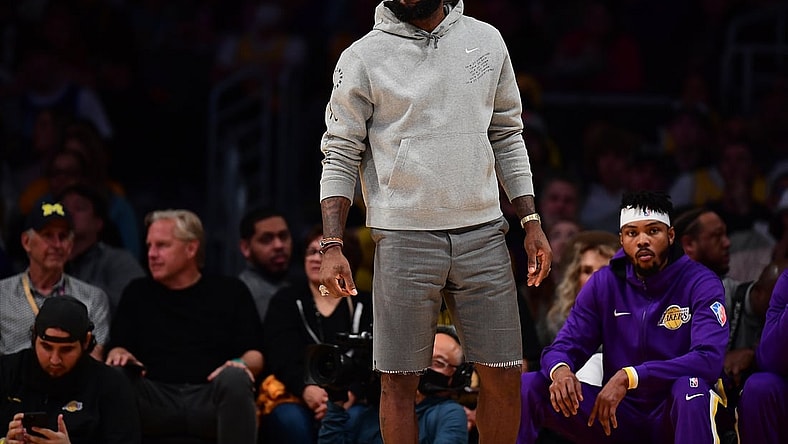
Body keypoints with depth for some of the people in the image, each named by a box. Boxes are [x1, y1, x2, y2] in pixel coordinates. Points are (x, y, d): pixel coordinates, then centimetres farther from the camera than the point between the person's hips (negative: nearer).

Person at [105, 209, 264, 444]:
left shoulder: (230, 291, 16)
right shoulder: (137, 293, 23)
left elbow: (255, 355, 9)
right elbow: (118, 348, 17)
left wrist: (241, 364, -15)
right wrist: (118, 354, -8)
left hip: (210, 397, -1)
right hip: (156, 398, 1)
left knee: (234, 379, -36)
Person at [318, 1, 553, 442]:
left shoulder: (487, 40, 9)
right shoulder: (363, 58, 0)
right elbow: (341, 155, 1)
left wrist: (532, 221, 9)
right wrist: (332, 246, -8)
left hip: (483, 233, 3)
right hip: (405, 237, -3)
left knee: (504, 377, 3)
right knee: (399, 381, -1)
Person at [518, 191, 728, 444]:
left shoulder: (700, 283, -9)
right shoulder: (604, 283, 4)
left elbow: (709, 359, -23)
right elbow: (565, 345, 4)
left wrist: (629, 378, -31)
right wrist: (560, 370, -23)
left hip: (680, 413, -4)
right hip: (619, 414, 4)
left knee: (691, 386, -39)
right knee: (529, 387, -13)